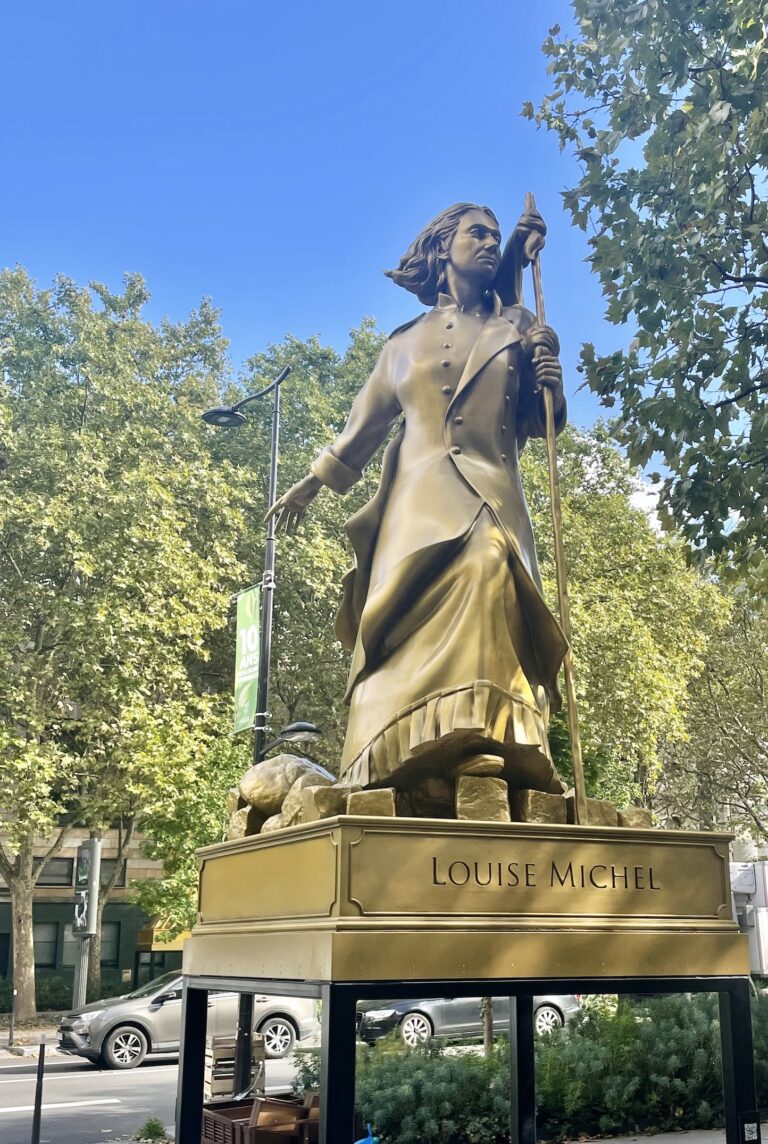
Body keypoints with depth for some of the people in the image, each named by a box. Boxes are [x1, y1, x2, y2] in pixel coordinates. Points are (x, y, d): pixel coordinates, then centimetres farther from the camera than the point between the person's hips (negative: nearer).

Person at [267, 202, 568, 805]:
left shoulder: (517, 327, 21)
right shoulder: (406, 341, 21)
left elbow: (538, 424, 18)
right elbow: (365, 422, 29)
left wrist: (549, 377, -2)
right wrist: (312, 482, 30)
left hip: (493, 495, 0)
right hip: (419, 496, 0)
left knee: (488, 571, -29)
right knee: (418, 607, -23)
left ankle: (491, 746, -36)